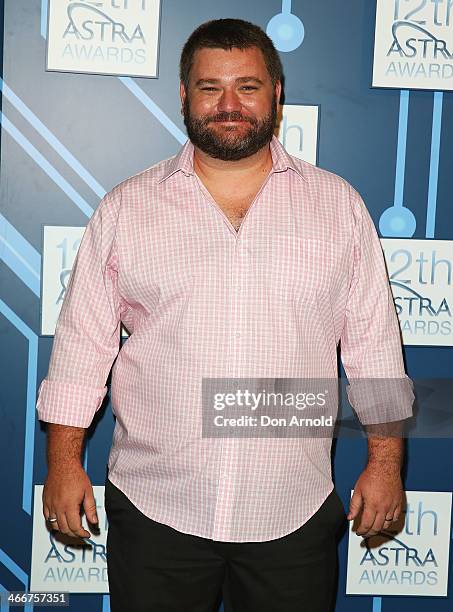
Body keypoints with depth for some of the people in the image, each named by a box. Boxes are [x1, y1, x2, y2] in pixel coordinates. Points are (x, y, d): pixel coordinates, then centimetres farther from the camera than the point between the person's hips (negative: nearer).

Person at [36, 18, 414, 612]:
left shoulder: (339, 205, 3)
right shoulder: (125, 208, 2)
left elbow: (374, 341, 5)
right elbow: (83, 340, 4)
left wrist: (385, 459, 3)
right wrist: (64, 461, 0)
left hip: (294, 514, 1)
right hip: (155, 510, 0)